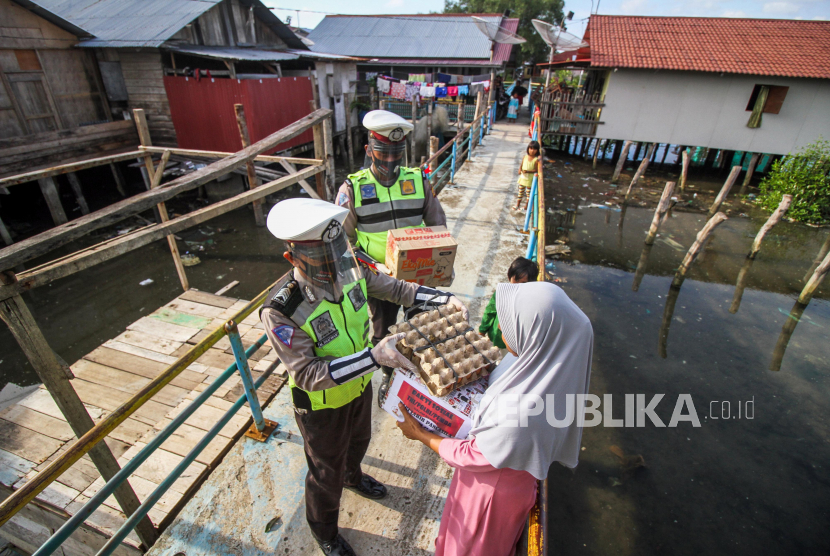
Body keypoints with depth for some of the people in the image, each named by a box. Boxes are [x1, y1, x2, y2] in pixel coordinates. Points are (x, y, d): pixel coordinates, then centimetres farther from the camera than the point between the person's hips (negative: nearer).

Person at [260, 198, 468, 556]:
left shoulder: (351, 269, -21)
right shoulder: (279, 311, -37)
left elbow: (395, 289, -6)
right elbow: (309, 374, -35)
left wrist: (444, 298, -16)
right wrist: (374, 357, -43)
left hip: (360, 386, 6)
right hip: (322, 406, -5)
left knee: (358, 440, 35)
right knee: (327, 473, 21)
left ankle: (353, 476, 71)